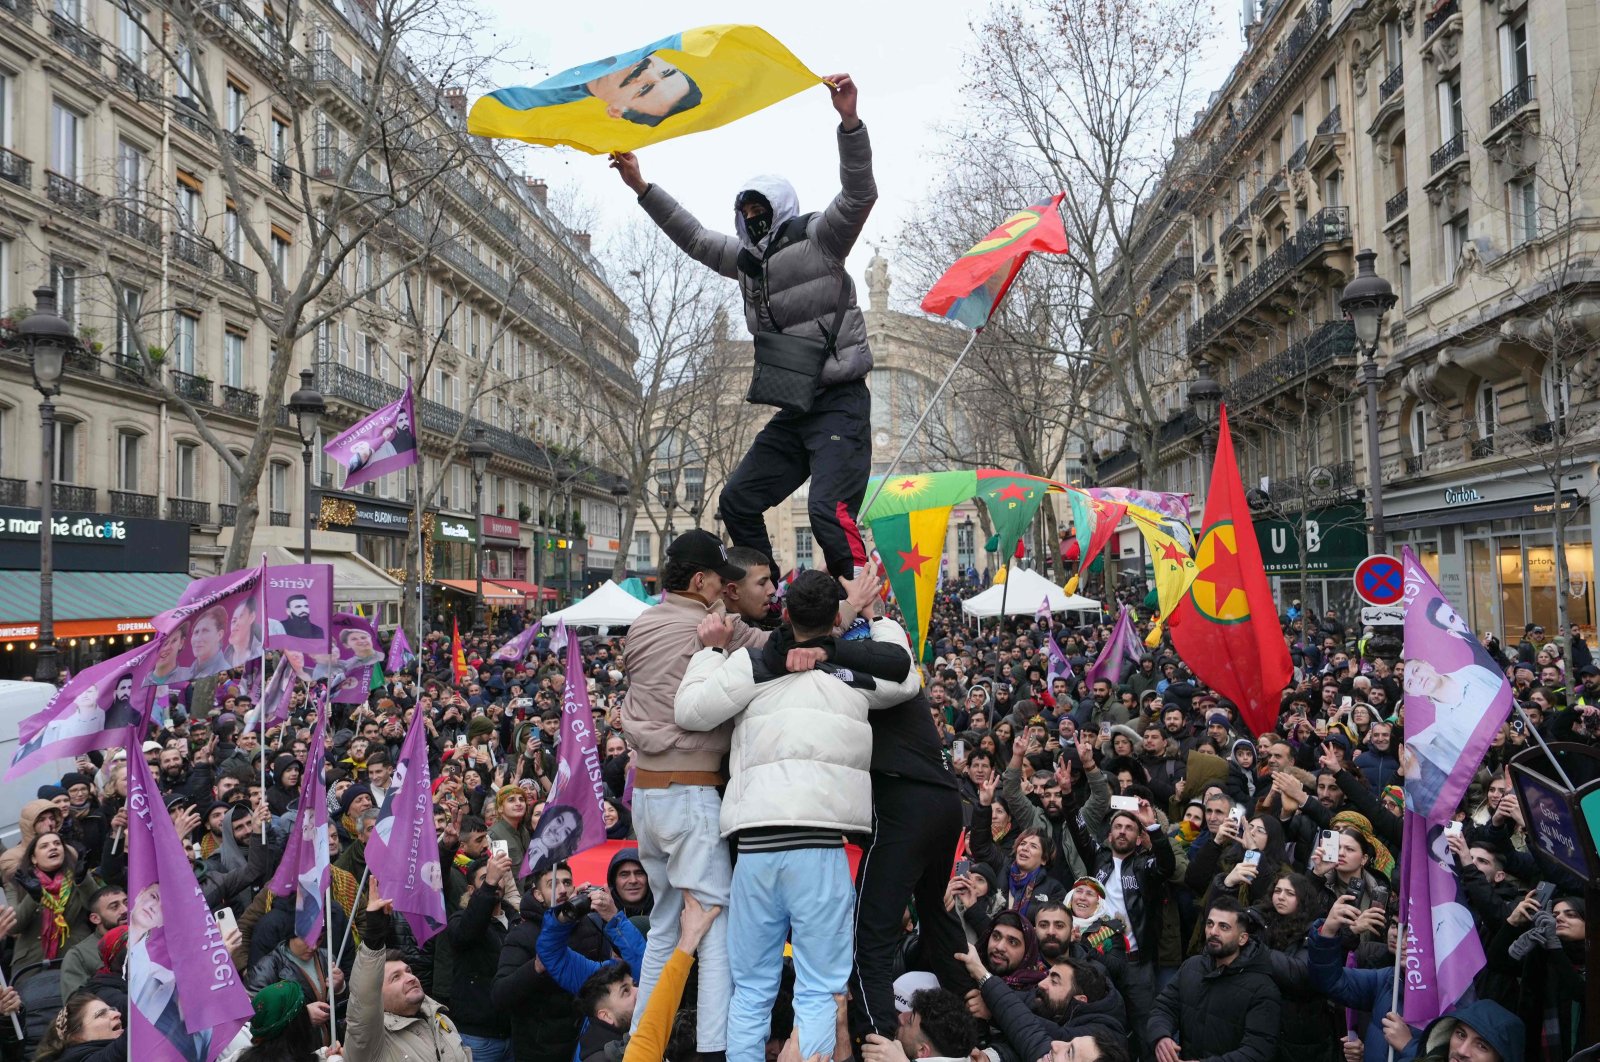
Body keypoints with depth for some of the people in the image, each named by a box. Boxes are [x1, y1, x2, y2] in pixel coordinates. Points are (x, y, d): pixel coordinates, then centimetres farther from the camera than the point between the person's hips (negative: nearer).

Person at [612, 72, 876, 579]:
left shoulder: (816, 238, -1)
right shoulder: (747, 258, 20)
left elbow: (859, 194, -16)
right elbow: (693, 237, 30)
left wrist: (849, 121, -30)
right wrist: (641, 187, 28)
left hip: (840, 404, -9)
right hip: (792, 411, 9)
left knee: (829, 510, -25)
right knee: (737, 501, 8)